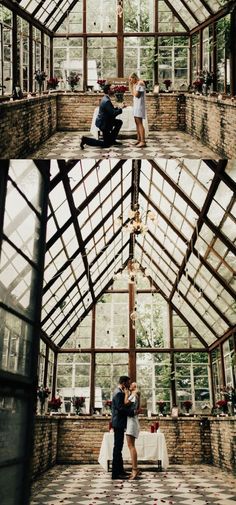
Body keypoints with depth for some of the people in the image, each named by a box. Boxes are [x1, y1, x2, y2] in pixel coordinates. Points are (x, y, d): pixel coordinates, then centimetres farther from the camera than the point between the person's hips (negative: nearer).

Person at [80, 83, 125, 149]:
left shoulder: (106, 98, 7)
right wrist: (121, 109, -14)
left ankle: (112, 140, 20)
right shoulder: (107, 101, -25)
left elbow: (111, 110, 17)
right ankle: (86, 140, -6)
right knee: (106, 144, -4)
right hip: (104, 123, -10)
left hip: (105, 120, 10)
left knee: (119, 122, 18)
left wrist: (118, 108, 3)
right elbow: (113, 113, -26)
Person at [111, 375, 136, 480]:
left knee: (118, 447, 15)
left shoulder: (120, 392, 16)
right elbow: (120, 408, -23)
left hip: (119, 424, 11)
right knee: (117, 447, -8)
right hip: (118, 423, -11)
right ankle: (115, 473, -6)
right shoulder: (119, 393, -16)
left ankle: (120, 470, 23)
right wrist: (133, 412, -21)